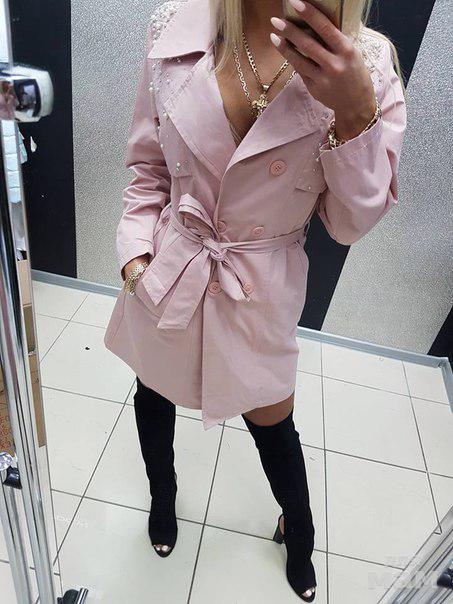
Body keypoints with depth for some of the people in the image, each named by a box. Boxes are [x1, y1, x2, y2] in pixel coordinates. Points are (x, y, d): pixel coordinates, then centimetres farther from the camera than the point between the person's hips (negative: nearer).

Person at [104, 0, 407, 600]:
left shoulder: (367, 61, -13)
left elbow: (352, 222, -12)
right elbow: (149, 164, 2)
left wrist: (356, 113, -27)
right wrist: (136, 253, -6)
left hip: (263, 289, -1)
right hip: (167, 274, 3)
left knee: (271, 419, 18)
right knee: (153, 394, 24)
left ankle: (299, 535, 56)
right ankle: (162, 495, 62)